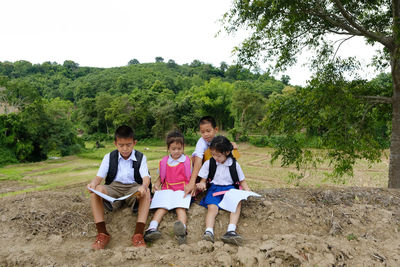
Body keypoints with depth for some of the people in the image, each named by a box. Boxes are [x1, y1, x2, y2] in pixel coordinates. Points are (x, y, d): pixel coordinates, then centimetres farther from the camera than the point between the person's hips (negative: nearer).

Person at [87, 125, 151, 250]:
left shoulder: (140, 157, 3)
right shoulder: (109, 157, 8)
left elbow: (146, 177, -10)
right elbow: (100, 176, 1)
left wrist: (144, 186, -35)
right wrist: (93, 183, -25)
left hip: (133, 188, -1)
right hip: (113, 188, 2)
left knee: (146, 192, -34)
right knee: (96, 190, -29)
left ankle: (138, 234, -39)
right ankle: (102, 233, -29)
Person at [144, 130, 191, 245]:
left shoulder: (187, 161, 10)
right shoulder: (164, 162, 15)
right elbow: (161, 176, 27)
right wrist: (157, 183, 7)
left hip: (183, 191, -2)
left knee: (180, 208, -29)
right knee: (162, 207, -25)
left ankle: (182, 230, -54)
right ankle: (152, 228, -44)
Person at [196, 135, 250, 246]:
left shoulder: (234, 164, 6)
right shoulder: (209, 163, 8)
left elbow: (242, 181, 12)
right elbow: (203, 179, 12)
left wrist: (247, 190, -7)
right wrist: (201, 184, -13)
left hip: (230, 188, 0)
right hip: (214, 189, 1)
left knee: (237, 203, -31)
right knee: (212, 207, -29)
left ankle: (231, 232, -40)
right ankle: (208, 232, -38)